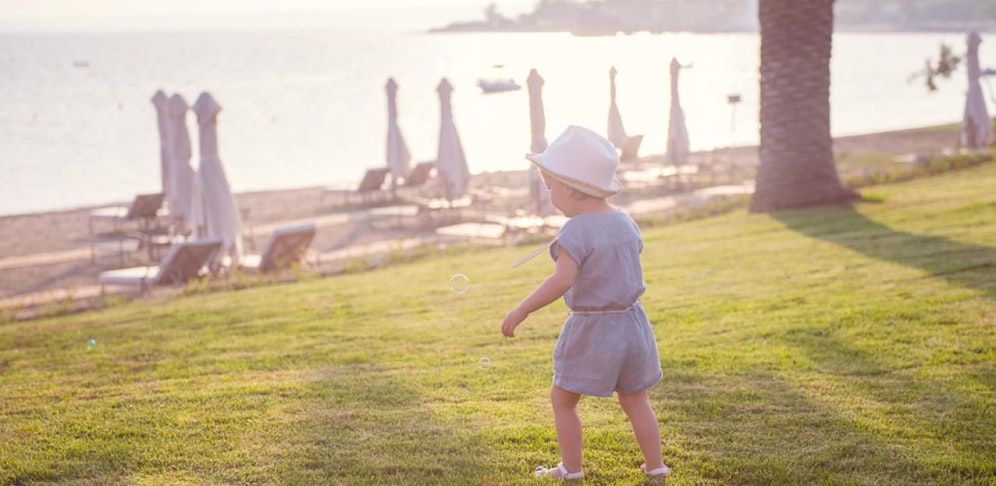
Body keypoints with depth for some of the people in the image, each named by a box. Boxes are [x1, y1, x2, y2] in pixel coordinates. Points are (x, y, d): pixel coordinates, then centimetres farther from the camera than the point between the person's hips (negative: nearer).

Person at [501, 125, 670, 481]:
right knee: (635, 400, 17)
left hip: (591, 331, -7)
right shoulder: (626, 223, 4)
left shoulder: (577, 231, -19)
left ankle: (571, 468, 15)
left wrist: (522, 310, -25)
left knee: (562, 399, 10)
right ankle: (655, 466, 19)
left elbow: (561, 280, -29)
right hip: (633, 323, 7)